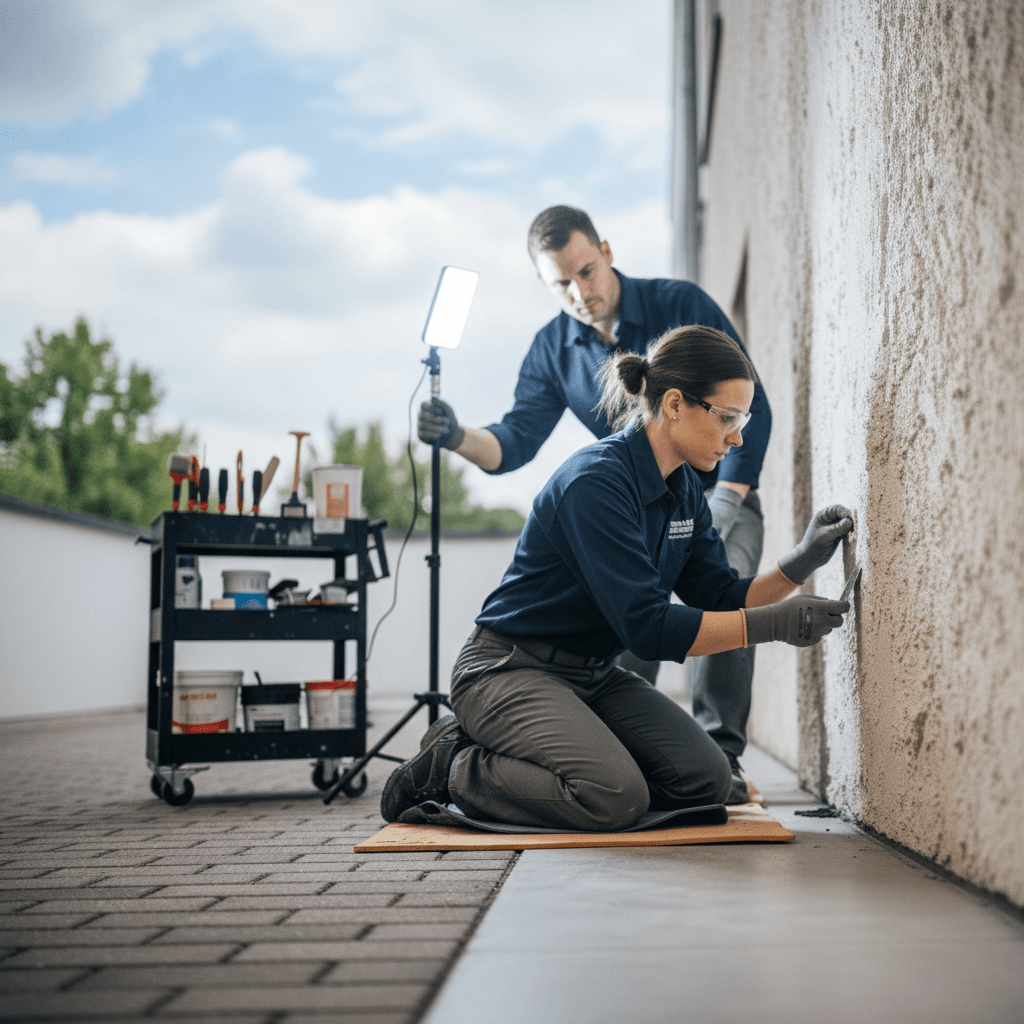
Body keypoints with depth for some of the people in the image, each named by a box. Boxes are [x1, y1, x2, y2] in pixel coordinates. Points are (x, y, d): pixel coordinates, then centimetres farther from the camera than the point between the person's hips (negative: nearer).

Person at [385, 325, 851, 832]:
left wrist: (802, 561, -10)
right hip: (511, 670, -9)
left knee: (706, 779, -8)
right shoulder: (596, 481, -24)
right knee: (615, 798, -29)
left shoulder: (685, 488, 5)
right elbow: (646, 627, -28)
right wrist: (773, 624, -27)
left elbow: (721, 598, 5)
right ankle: (454, 767, -5)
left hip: (593, 675, 9)